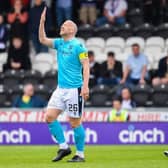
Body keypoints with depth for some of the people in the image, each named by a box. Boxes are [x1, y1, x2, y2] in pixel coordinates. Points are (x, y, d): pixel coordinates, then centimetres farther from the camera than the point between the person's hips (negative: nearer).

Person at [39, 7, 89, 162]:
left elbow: (86, 66, -13)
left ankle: (80, 154, 6)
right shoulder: (59, 43, 12)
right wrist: (42, 22, 0)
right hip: (60, 88, 7)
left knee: (75, 122, -3)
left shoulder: (78, 45, -9)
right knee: (50, 116, -1)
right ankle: (63, 147, 8)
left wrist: (85, 86, -22)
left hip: (74, 89, -7)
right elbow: (43, 40, 11)